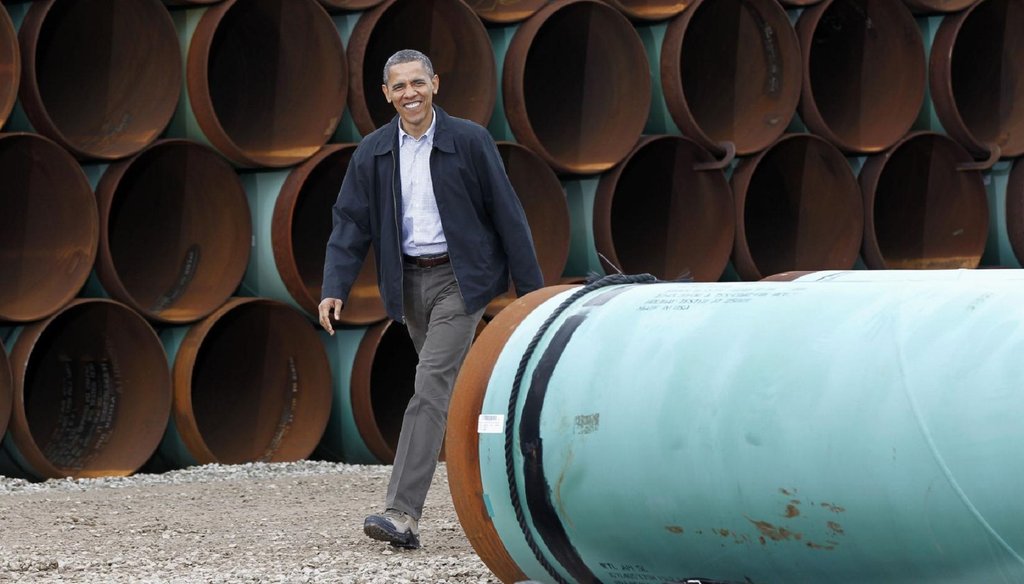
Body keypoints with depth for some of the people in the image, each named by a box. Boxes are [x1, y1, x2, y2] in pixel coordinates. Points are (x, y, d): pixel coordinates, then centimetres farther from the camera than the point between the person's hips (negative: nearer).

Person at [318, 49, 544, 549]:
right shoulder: (372, 153, 4)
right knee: (452, 389, 13)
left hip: (459, 278, -5)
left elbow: (507, 216, -4)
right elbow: (350, 225, 4)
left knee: (432, 385, -16)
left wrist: (531, 291, -5)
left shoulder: (469, 141, -7)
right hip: (410, 282, 5)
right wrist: (334, 290, -10)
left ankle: (403, 514, -22)